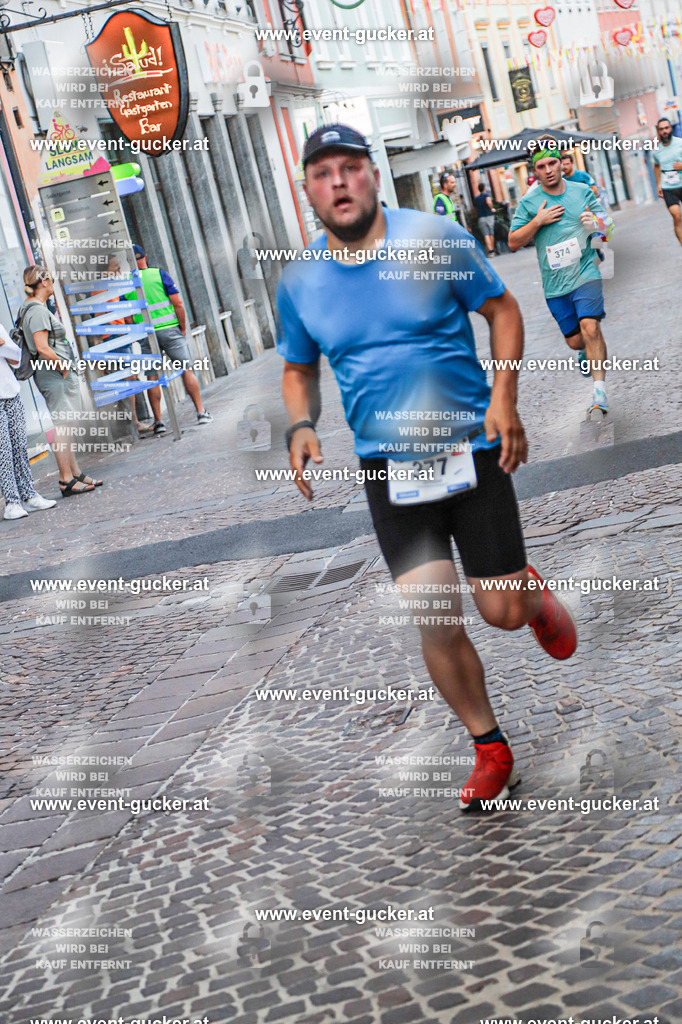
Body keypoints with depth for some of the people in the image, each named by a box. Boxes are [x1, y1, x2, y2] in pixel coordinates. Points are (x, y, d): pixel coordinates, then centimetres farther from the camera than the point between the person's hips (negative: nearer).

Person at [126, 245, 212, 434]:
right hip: (169, 329, -1)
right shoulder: (159, 274, -1)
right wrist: (183, 327, 5)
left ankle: (158, 421, 3)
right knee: (187, 370, 3)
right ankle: (201, 412, 0)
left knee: (152, 377, 6)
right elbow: (177, 303, -6)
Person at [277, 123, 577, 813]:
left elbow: (503, 310, 3)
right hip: (387, 464, 2)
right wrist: (301, 428, -4)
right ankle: (490, 751, 14)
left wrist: (504, 399, -10)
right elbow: (298, 369, 16)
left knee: (503, 613, -2)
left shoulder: (437, 239, -6)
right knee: (434, 619, -7)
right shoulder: (298, 281, 2)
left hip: (472, 448, -1)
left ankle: (534, 595, 37)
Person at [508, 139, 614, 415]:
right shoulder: (528, 202, 3)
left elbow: (608, 226, 14)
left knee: (590, 326, -22)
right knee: (575, 340, 4)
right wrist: (538, 221, -11)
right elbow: (513, 243, 2)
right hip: (554, 282, 1)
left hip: (585, 271, -1)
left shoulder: (583, 192, 6)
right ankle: (587, 352, 42)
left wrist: (596, 224, -10)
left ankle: (600, 391, -20)